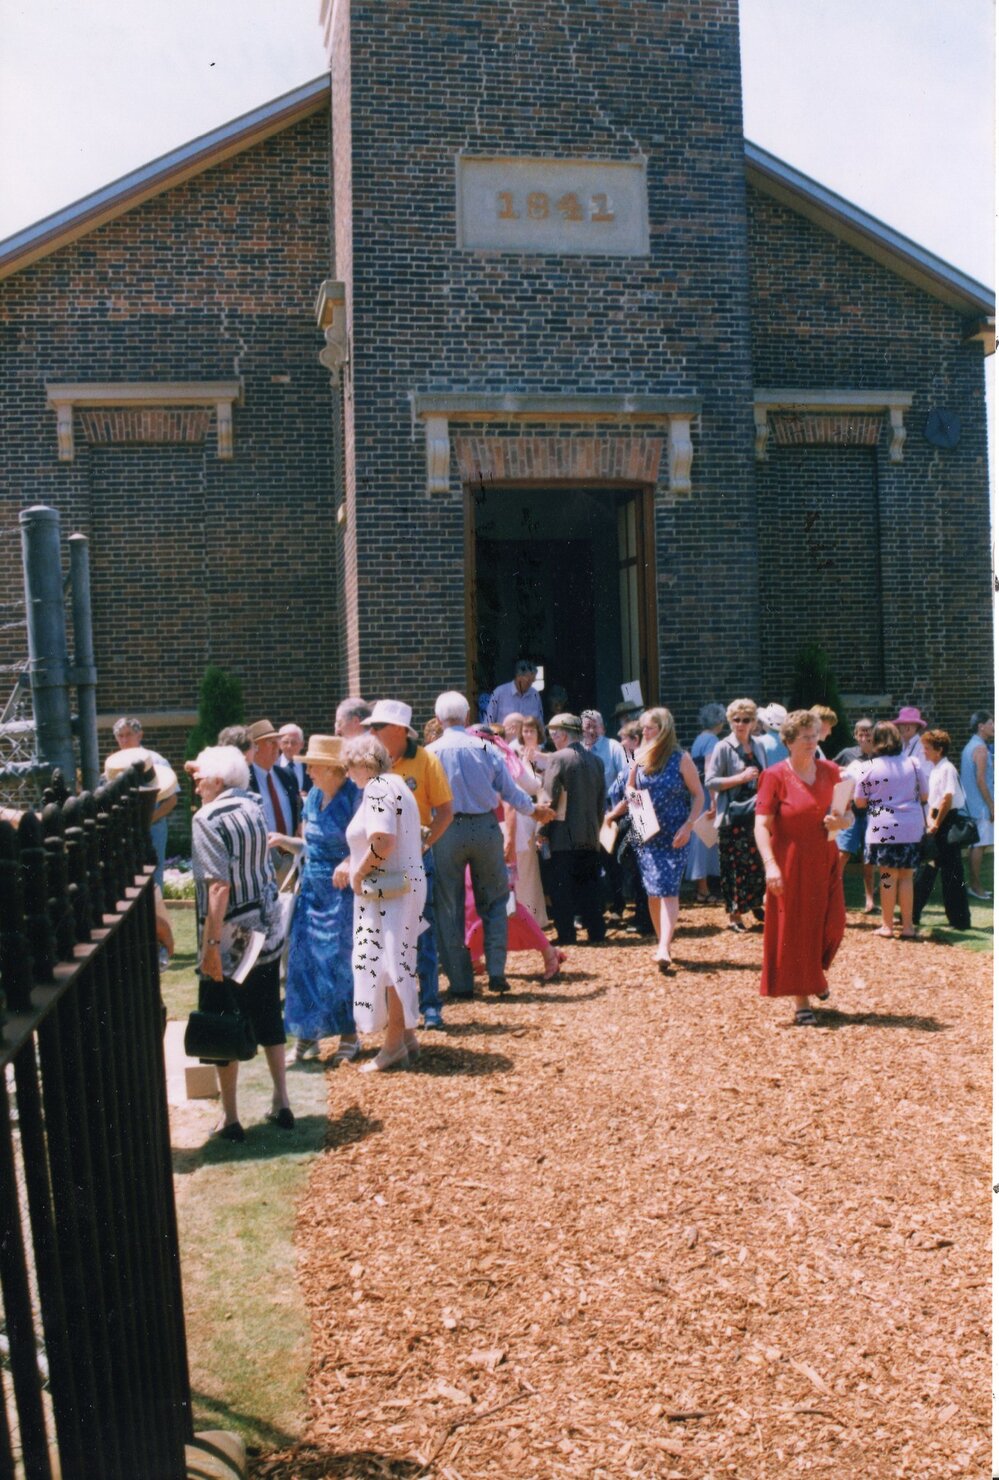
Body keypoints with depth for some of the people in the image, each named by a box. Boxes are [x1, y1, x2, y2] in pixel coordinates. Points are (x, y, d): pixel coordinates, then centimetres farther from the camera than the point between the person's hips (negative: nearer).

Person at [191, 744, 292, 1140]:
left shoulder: (207, 819, -17)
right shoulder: (254, 808, 4)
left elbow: (219, 885, -23)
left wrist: (211, 944, -22)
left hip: (231, 936, -7)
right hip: (266, 929, 7)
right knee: (268, 1015, 16)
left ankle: (230, 1118, 13)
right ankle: (281, 1103, 24)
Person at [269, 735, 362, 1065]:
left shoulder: (354, 797, -13)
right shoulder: (313, 797, 8)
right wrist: (283, 841, 1)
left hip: (341, 892, -7)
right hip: (312, 889, 7)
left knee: (340, 962, 0)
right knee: (304, 960, 5)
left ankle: (349, 1036, 14)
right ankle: (307, 1034, 15)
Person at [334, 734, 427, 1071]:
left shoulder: (377, 788, -14)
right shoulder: (394, 783, 16)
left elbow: (383, 841, -27)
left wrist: (357, 873, -13)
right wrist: (350, 865, 17)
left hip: (387, 890, -10)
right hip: (407, 883, 10)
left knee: (387, 962, -3)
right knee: (398, 963, 16)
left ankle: (394, 1045, 4)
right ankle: (406, 1037, 24)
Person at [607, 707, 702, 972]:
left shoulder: (680, 759, -7)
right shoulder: (639, 759, 5)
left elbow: (698, 795, -4)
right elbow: (630, 787, 19)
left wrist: (688, 826, -14)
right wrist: (631, 794, -4)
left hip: (674, 836, -4)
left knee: (668, 889, -13)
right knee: (652, 890, 6)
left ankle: (664, 949, -21)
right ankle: (662, 942, 18)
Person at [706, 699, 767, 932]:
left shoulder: (757, 745, 11)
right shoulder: (723, 748, -6)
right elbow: (710, 781, -12)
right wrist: (741, 778, -18)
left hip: (756, 813, 5)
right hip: (733, 816, -5)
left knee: (757, 861, 6)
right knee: (735, 866, -2)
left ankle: (756, 904, 23)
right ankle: (734, 914, 5)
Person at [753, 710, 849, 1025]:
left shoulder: (829, 771, 6)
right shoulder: (775, 776, -8)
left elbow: (846, 813, 16)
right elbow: (761, 825, -12)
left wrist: (842, 821, -8)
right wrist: (770, 864, -24)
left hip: (824, 862, 4)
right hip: (790, 864, -4)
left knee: (832, 924, -3)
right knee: (794, 931, 2)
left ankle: (816, 974, 30)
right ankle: (802, 1002, 12)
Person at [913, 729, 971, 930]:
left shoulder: (947, 769, -14)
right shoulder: (935, 769, 14)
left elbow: (947, 798, -19)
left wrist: (937, 824, -13)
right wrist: (930, 818, 1)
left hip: (947, 824, -9)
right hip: (937, 825, 9)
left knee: (951, 872, -3)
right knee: (926, 868, 10)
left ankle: (960, 919, 4)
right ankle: (911, 914, 15)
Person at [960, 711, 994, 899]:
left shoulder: (970, 747, 16)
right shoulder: (981, 748, -14)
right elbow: (981, 780, -19)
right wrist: (991, 806, -16)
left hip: (971, 804, 10)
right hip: (981, 805, -10)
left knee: (974, 845, 12)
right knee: (980, 845, -6)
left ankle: (973, 884, 16)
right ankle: (976, 886, -4)